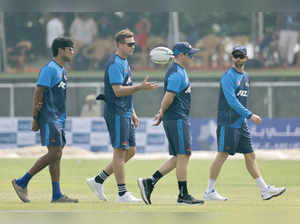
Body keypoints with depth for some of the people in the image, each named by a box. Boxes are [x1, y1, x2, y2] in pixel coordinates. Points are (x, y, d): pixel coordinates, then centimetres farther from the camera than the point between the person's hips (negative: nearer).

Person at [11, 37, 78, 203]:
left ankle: (57, 195, 7)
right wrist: (35, 119, -16)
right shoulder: (49, 69, -12)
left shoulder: (61, 70, 17)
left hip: (58, 119, 9)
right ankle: (22, 182, -5)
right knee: (54, 154, -12)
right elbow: (38, 94, -15)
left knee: (57, 155, 6)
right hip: (49, 119, -9)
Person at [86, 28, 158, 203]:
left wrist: (133, 113, 22)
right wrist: (140, 87, -25)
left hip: (125, 114, 10)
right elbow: (118, 91, -22)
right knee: (120, 152, -7)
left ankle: (98, 181, 17)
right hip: (116, 114, -10)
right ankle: (122, 193, -3)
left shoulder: (125, 62, 18)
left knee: (130, 151, 11)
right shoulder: (115, 64, -14)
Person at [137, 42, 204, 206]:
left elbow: (168, 98, 21)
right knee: (183, 156, -6)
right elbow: (169, 97, -21)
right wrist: (162, 114, -9)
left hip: (179, 120, 10)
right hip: (177, 120, -10)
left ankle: (149, 182, 8)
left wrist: (161, 113, 12)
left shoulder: (180, 71, 19)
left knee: (178, 158, 10)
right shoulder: (177, 74, -15)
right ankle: (183, 195, -2)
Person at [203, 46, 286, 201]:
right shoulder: (229, 76, -11)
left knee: (250, 155, 7)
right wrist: (249, 115, -24)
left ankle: (264, 190, 6)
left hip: (241, 123, 8)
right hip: (228, 123, -8)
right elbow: (231, 101, -20)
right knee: (222, 155, -7)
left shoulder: (245, 77, 17)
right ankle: (209, 192, -2)